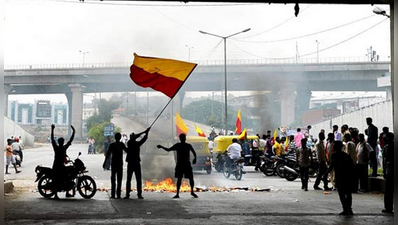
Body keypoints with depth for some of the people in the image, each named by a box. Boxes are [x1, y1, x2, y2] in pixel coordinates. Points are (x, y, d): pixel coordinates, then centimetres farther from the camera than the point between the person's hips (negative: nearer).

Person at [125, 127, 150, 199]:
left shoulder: (138, 143, 10)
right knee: (128, 179, 1)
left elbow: (143, 139, -3)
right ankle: (127, 194, 7)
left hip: (137, 163, 3)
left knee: (139, 179, -1)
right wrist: (144, 132, -19)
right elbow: (134, 138, -17)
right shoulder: (129, 142, -1)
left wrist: (146, 133, -18)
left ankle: (139, 194, 3)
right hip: (130, 163, -3)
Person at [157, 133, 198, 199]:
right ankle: (177, 194, -1)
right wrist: (161, 147, -3)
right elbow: (168, 150, 8)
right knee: (179, 179, -2)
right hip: (179, 164, 0)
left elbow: (194, 152, 5)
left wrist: (195, 158, -15)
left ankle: (192, 192, 16)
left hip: (187, 164, 0)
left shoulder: (188, 146, 4)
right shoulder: (177, 145, 4)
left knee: (191, 178, -2)